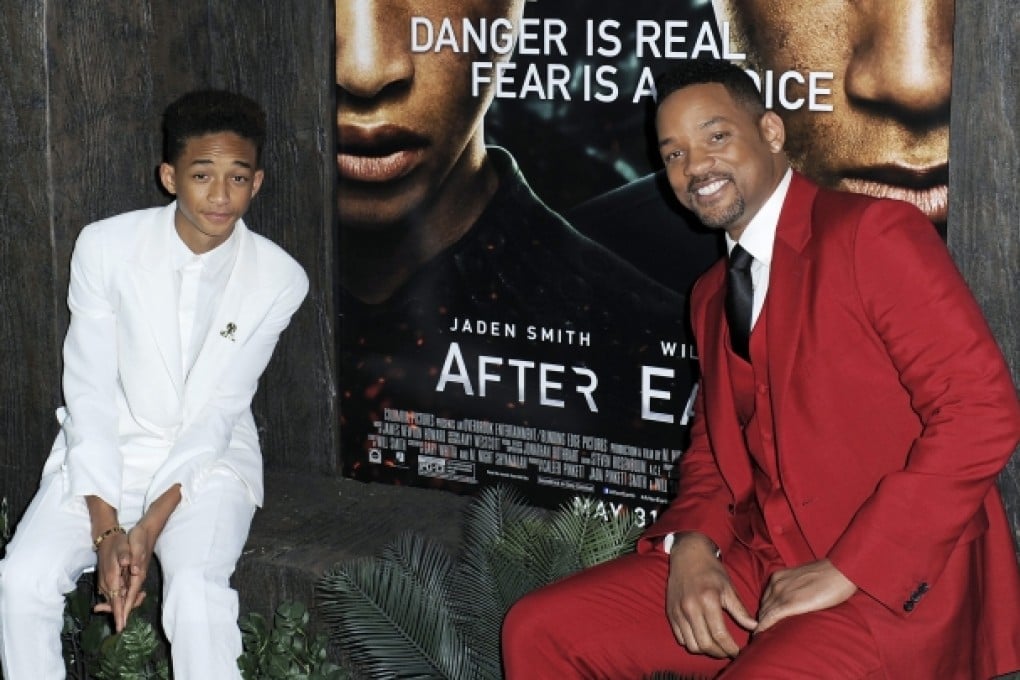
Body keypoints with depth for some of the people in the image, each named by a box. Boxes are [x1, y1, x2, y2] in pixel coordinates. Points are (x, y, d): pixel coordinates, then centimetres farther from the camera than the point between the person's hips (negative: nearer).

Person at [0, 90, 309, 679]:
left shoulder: (279, 279, -11)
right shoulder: (106, 247, -11)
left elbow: (221, 412, -10)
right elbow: (89, 393, -10)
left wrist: (150, 526, -20)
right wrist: (106, 529, -19)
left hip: (209, 459, -1)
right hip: (105, 452, 1)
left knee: (197, 590, -29)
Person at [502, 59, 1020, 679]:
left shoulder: (874, 233, -8)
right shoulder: (712, 294, 18)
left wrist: (849, 570, -18)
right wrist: (691, 544, -2)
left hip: (895, 581, -7)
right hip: (758, 564, 8)